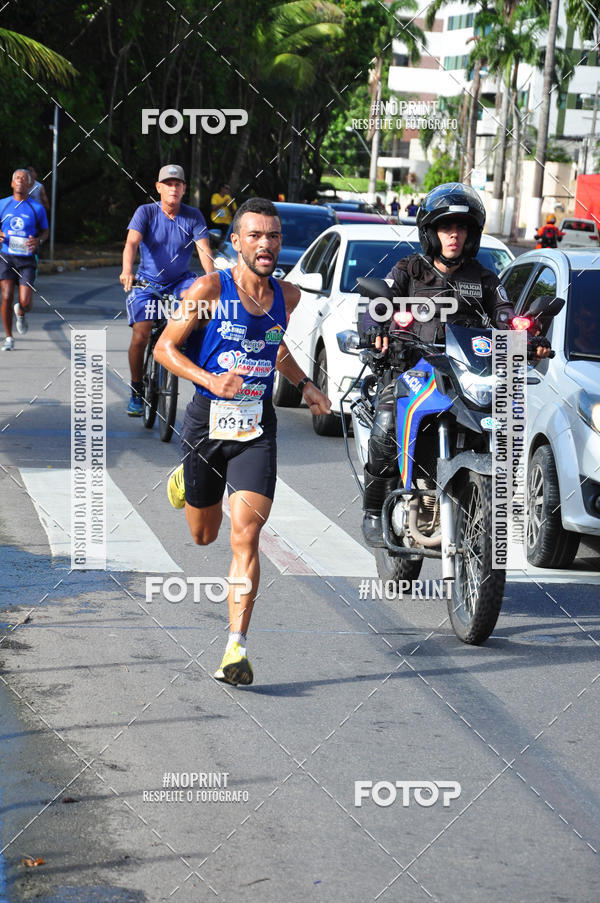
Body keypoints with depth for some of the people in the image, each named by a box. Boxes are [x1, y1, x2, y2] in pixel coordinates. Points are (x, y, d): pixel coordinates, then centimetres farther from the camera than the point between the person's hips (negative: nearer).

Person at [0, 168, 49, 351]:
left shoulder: (37, 208, 3)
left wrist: (38, 241, -9)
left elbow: (45, 232, 14)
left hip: (27, 259, -1)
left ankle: (21, 313, 30)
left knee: (25, 302, -9)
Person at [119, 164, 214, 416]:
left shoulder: (193, 217, -5)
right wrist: (127, 271, -43)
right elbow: (132, 243, -23)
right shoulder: (146, 212, -9)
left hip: (180, 280, 1)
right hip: (147, 281, -1)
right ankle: (136, 391, 4)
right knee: (140, 336, -15)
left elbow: (204, 250, -16)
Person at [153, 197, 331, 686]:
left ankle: (237, 649, -13)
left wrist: (304, 383, 11)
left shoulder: (287, 296, 5)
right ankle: (186, 480, 52)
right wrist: (210, 380, -21)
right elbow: (164, 347, -6)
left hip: (258, 428, 1)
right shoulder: (210, 290, -9)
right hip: (207, 420, -1)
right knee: (204, 535, 16)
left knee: (246, 536, -14)